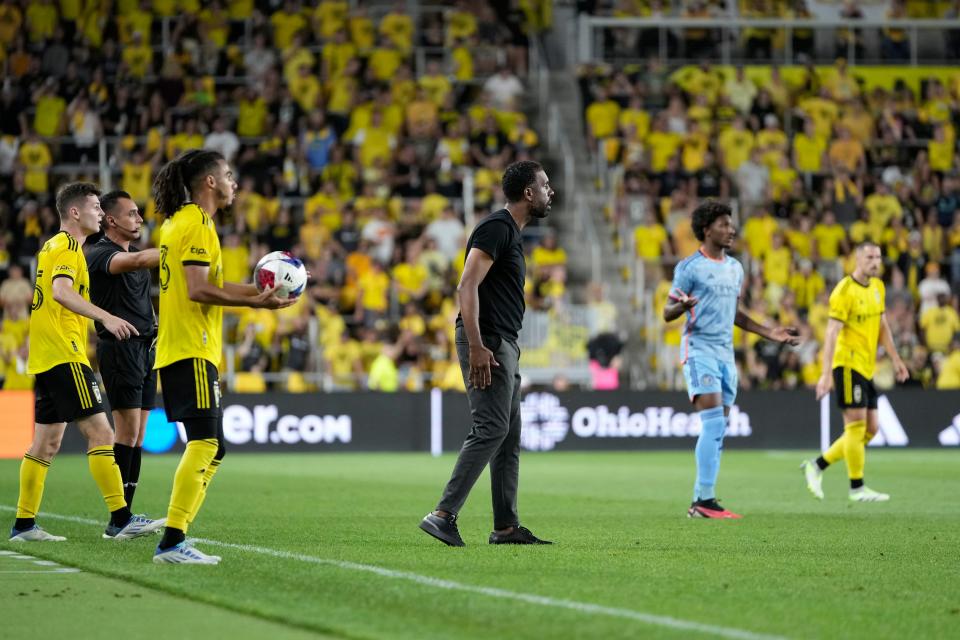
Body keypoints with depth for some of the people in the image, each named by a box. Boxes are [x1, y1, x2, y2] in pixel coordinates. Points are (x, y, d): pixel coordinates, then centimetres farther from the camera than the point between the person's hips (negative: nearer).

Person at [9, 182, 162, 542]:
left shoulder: (51, 246, 19)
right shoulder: (68, 247, -10)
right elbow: (61, 291, -28)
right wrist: (106, 318, -39)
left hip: (45, 357, 10)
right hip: (65, 355, -10)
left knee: (47, 442, 11)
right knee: (100, 432, -11)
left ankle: (24, 525, 12)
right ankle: (120, 519, -14)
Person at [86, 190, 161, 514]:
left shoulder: (132, 253, 18)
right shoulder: (99, 253, -11)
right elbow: (138, 261, -30)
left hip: (146, 347, 9)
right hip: (120, 346, -9)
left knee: (138, 434, 6)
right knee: (128, 430, -12)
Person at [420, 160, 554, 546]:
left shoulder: (510, 233, 20)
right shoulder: (496, 228, -11)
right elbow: (467, 286, -20)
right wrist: (476, 347, -26)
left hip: (503, 346, 11)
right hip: (487, 344, -10)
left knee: (509, 436, 10)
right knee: (490, 429, -15)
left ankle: (506, 526, 12)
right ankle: (443, 514, -17)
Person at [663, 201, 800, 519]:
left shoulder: (735, 268, 16)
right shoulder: (690, 267, -6)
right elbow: (667, 313, -6)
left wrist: (770, 333, 23)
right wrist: (681, 306, -28)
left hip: (726, 353, 7)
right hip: (700, 351, -7)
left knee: (717, 430, 4)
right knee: (713, 422, -18)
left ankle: (702, 502, 8)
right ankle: (703, 500, -17)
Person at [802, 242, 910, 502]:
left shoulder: (878, 287, 11)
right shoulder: (845, 291, -14)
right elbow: (831, 333, -18)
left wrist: (895, 359, 18)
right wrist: (826, 373, -24)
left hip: (866, 367, 9)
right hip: (848, 365, -9)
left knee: (871, 428, 7)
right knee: (856, 425, -7)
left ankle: (817, 466, 16)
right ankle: (857, 488, 0)